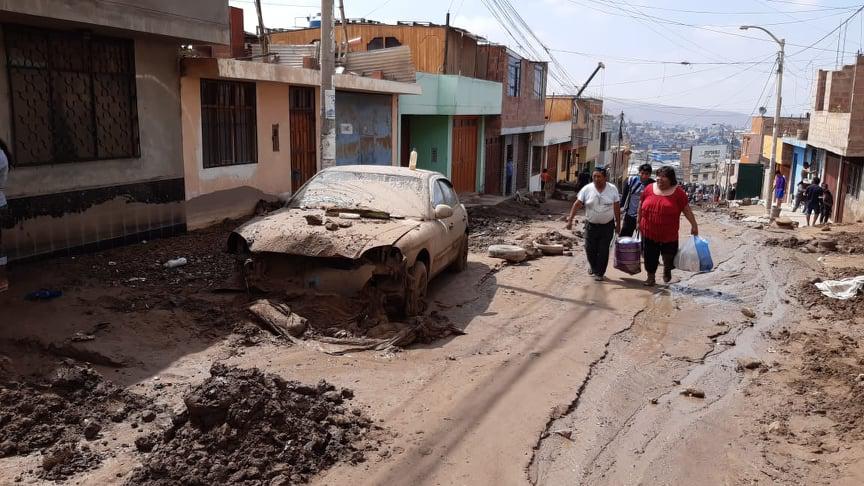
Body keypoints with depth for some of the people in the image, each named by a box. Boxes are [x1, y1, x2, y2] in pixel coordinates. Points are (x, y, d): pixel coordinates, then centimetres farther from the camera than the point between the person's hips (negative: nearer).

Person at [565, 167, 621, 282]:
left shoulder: (612, 189, -4)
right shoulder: (587, 189, -6)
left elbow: (617, 207, 2)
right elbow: (577, 204, -6)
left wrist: (618, 223, 4)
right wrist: (570, 220, -12)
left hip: (607, 226, 0)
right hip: (591, 225, 1)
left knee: (603, 251, 1)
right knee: (590, 249, 6)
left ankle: (599, 273, 15)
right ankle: (593, 265, 35)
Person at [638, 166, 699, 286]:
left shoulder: (677, 192, -4)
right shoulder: (649, 189, 2)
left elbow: (686, 209, -1)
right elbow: (641, 206, 12)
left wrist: (694, 225, -4)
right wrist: (639, 222, 15)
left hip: (669, 234, -2)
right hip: (649, 232, 2)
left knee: (669, 256, 7)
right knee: (650, 256, 7)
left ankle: (667, 270, 38)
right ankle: (651, 277, 24)